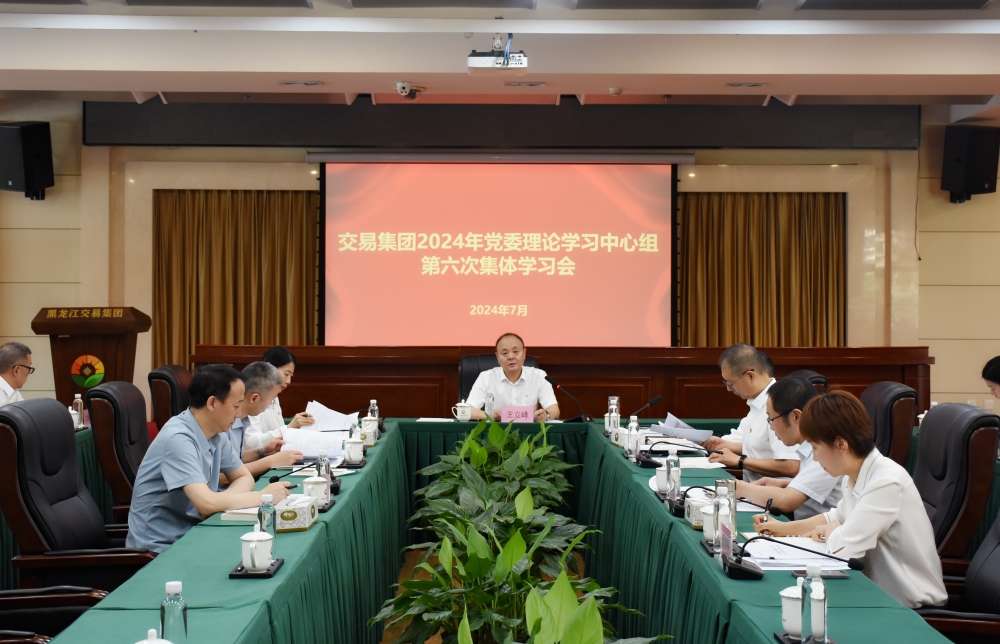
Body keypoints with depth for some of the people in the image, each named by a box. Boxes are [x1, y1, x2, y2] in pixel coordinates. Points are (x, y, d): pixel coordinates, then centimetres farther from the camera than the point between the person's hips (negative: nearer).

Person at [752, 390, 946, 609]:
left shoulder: (887, 482, -24)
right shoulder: (855, 476, 3)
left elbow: (842, 545, -28)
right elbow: (838, 517, 23)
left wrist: (827, 530, -7)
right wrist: (785, 528, 16)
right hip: (878, 591, 7)